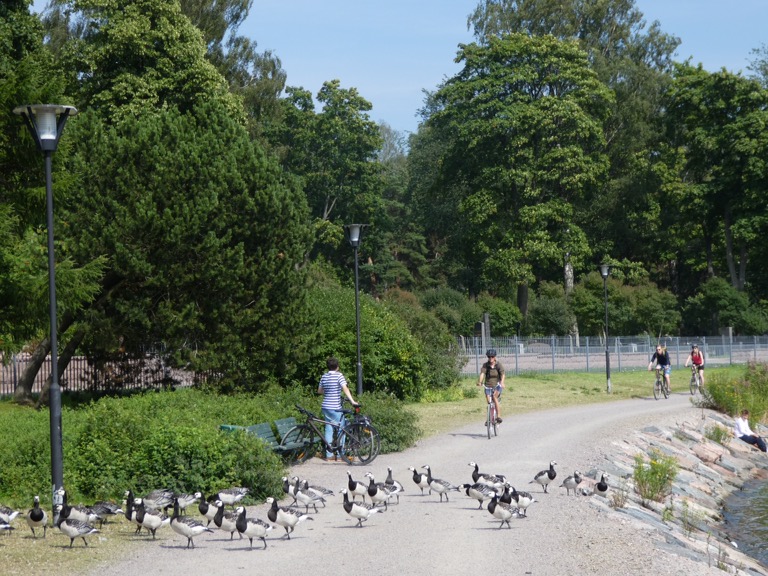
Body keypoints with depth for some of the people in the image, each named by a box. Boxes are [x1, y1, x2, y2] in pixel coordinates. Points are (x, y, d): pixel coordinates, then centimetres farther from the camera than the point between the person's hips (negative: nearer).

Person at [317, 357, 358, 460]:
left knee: (329, 429, 10)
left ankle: (328, 454, 9)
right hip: (335, 408, -6)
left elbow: (319, 391, 20)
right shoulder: (339, 375, -8)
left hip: (325, 406, 6)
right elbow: (345, 389, -19)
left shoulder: (324, 376, 10)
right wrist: (352, 401, -24)